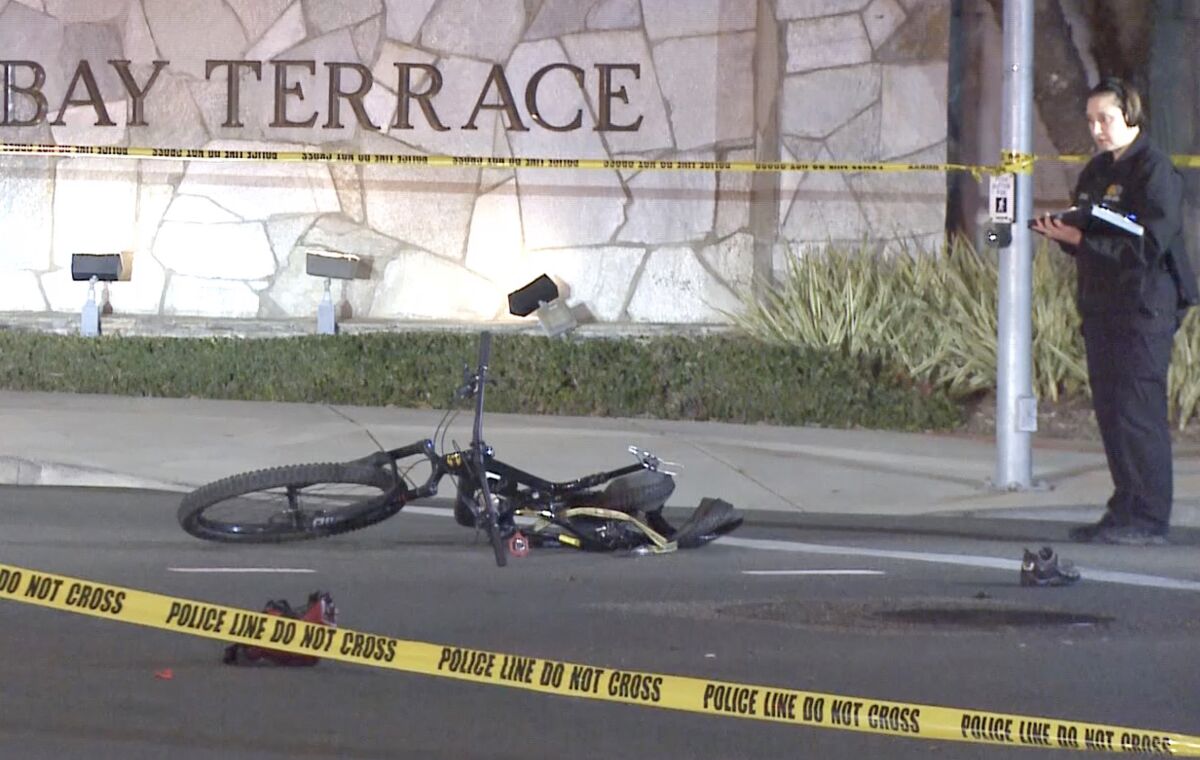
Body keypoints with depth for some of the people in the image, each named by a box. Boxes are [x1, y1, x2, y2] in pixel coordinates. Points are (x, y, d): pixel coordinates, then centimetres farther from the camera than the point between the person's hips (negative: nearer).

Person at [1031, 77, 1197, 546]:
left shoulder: (1155, 171, -9)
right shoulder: (1096, 172, 17)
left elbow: (1148, 244, -18)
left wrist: (1082, 239, -20)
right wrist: (1062, 233, -1)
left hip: (1145, 309, -9)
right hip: (1102, 308, 9)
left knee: (1137, 410, -10)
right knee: (1109, 409, 8)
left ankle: (1148, 519, -8)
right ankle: (1126, 511, 14)